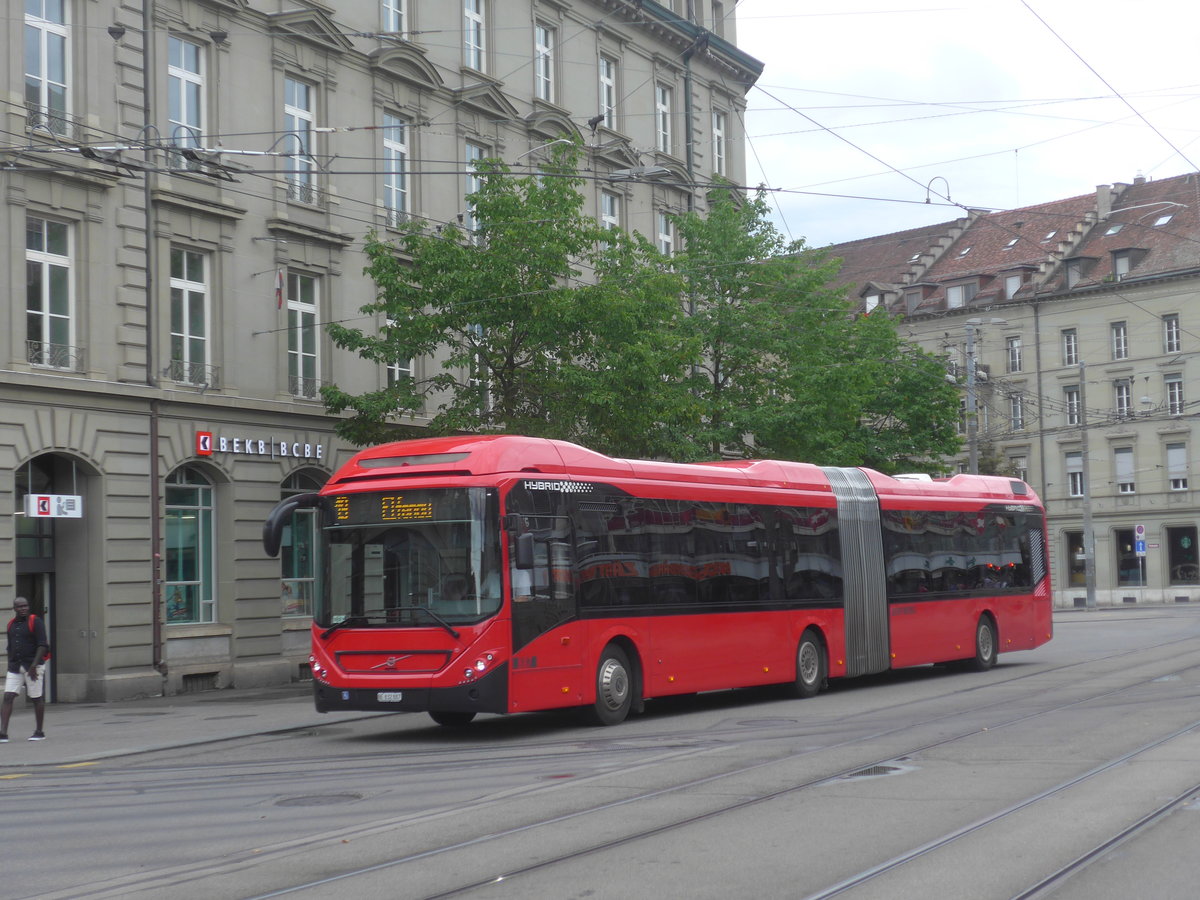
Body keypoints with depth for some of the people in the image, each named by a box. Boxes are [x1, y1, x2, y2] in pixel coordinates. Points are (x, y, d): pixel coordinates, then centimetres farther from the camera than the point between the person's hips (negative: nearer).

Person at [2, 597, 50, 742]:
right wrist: (10, 667, 17)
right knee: (7, 697, -6)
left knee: (36, 699, 2)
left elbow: (42, 645, -12)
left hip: (32, 666, -5)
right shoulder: (11, 624, 13)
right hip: (15, 668, 5)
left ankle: (39, 732, 12)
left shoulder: (36, 621, -6)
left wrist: (34, 665, -21)